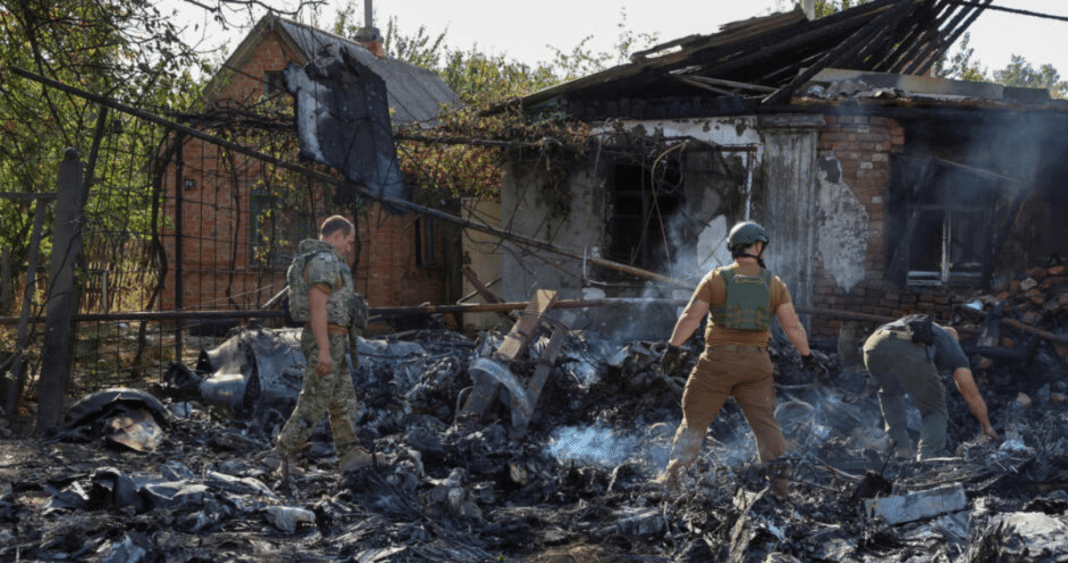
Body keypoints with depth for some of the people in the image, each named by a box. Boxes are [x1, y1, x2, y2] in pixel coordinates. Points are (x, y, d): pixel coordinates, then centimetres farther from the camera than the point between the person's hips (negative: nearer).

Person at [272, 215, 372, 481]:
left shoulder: (321, 262, 17)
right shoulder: (324, 261, -17)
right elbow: (317, 307, -24)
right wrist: (324, 350, -26)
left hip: (328, 342, 11)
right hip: (327, 340, -11)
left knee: (343, 399, 12)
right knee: (313, 403, -6)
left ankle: (351, 454, 14)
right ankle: (283, 454, -2)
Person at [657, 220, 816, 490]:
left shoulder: (716, 279, -1)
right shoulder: (774, 284, 4)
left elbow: (691, 316, -8)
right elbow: (793, 326, 3)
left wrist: (673, 346, -5)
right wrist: (806, 354, 15)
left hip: (718, 359, -1)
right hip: (756, 363, 1)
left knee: (695, 420, 7)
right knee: (765, 423, 7)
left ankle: (672, 476, 3)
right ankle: (779, 480, 2)